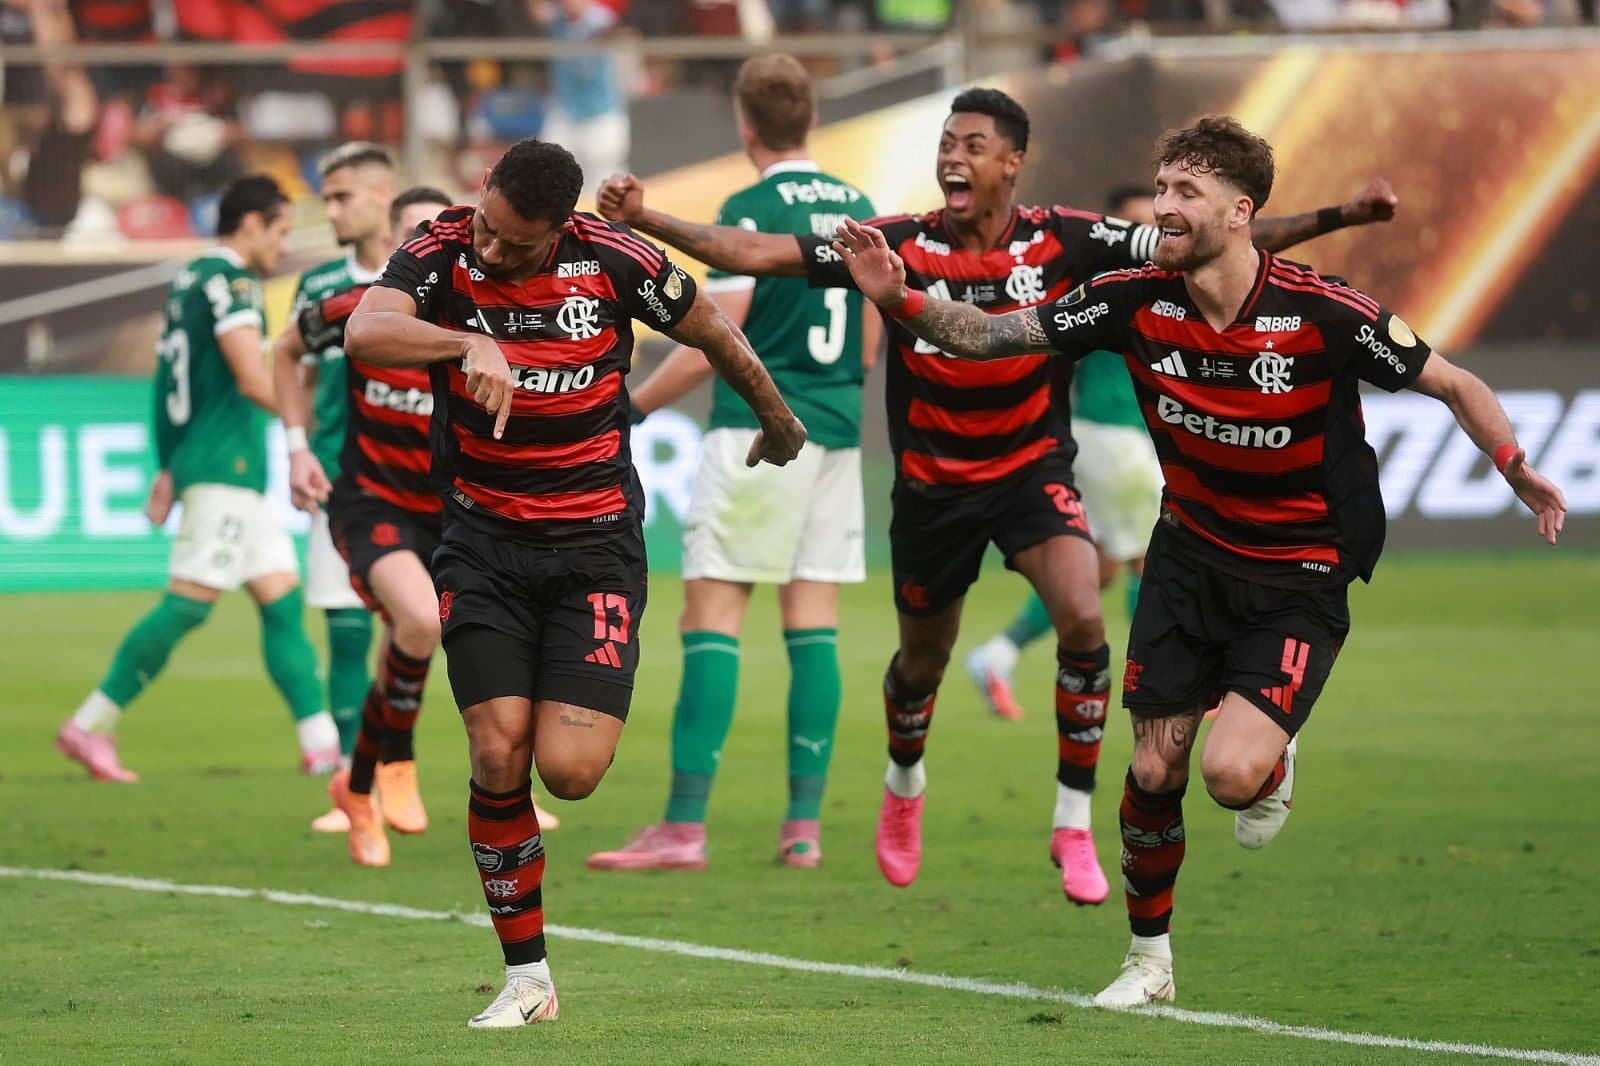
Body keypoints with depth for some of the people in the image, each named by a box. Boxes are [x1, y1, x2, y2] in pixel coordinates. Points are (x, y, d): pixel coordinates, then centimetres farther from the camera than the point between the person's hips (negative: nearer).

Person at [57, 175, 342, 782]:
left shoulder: (193, 280, 18)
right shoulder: (227, 282, -12)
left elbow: (171, 384, 22)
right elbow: (253, 379, -20)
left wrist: (168, 469, 24)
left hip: (239, 478, 10)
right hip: (224, 465, -10)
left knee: (283, 603, 7)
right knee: (188, 605, -10)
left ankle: (322, 746, 5)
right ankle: (89, 727, -6)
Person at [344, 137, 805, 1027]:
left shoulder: (613, 261, -11)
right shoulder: (443, 254, -11)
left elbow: (711, 329, 9)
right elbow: (365, 331, -30)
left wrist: (777, 418, 24)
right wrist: (470, 344, -46)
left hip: (596, 541, -1)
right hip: (484, 543, 1)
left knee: (569, 770, -14)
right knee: (498, 755, -11)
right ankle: (527, 978, 3)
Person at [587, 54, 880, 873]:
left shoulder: (751, 211, -10)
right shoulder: (858, 209, 10)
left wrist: (628, 408, -3)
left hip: (757, 434, -6)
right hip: (837, 436, 6)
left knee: (712, 617, -5)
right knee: (813, 623, 6)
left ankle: (685, 826, -10)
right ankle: (805, 824, 3)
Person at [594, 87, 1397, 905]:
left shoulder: (1060, 239, -12)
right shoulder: (900, 246, -12)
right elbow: (757, 253, -13)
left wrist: (1332, 219, -23)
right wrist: (642, 219, -22)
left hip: (1031, 468, -1)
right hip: (931, 484, 1)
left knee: (1083, 622, -25)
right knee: (922, 661, 16)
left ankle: (1074, 824, -11)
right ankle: (903, 789, 51)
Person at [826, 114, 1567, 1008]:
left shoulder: (1324, 313, -21)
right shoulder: (1138, 302, -10)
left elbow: (1454, 384, -8)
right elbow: (989, 335, -6)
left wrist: (1518, 469, -15)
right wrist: (899, 298, -20)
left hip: (1302, 578, -4)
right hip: (1192, 554, 4)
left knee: (1232, 775, -21)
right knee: (1155, 771, 2)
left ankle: (1276, 759, 18)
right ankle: (1150, 959, 25)